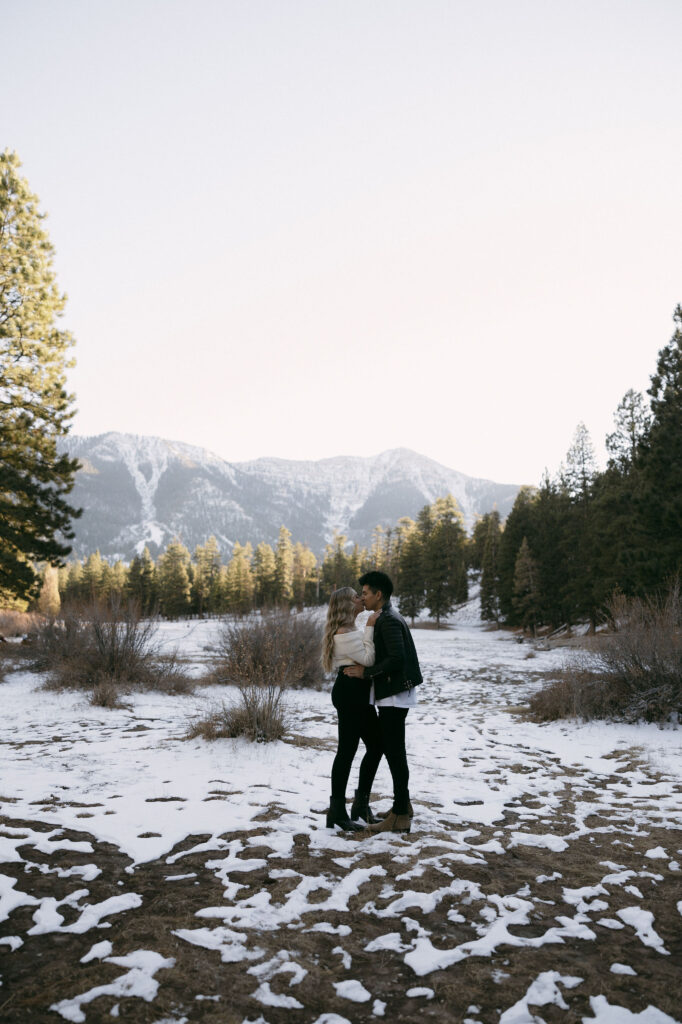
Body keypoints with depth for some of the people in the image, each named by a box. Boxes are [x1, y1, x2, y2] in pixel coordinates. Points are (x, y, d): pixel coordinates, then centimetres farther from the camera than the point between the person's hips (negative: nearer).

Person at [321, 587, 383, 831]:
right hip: (349, 693, -11)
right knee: (347, 750, -4)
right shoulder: (343, 634, -16)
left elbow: (363, 659, 17)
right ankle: (337, 811, 6)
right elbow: (368, 659, -19)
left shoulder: (351, 630, 18)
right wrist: (370, 628, -18)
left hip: (358, 694, 11)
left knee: (376, 745, 12)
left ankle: (361, 803, 23)